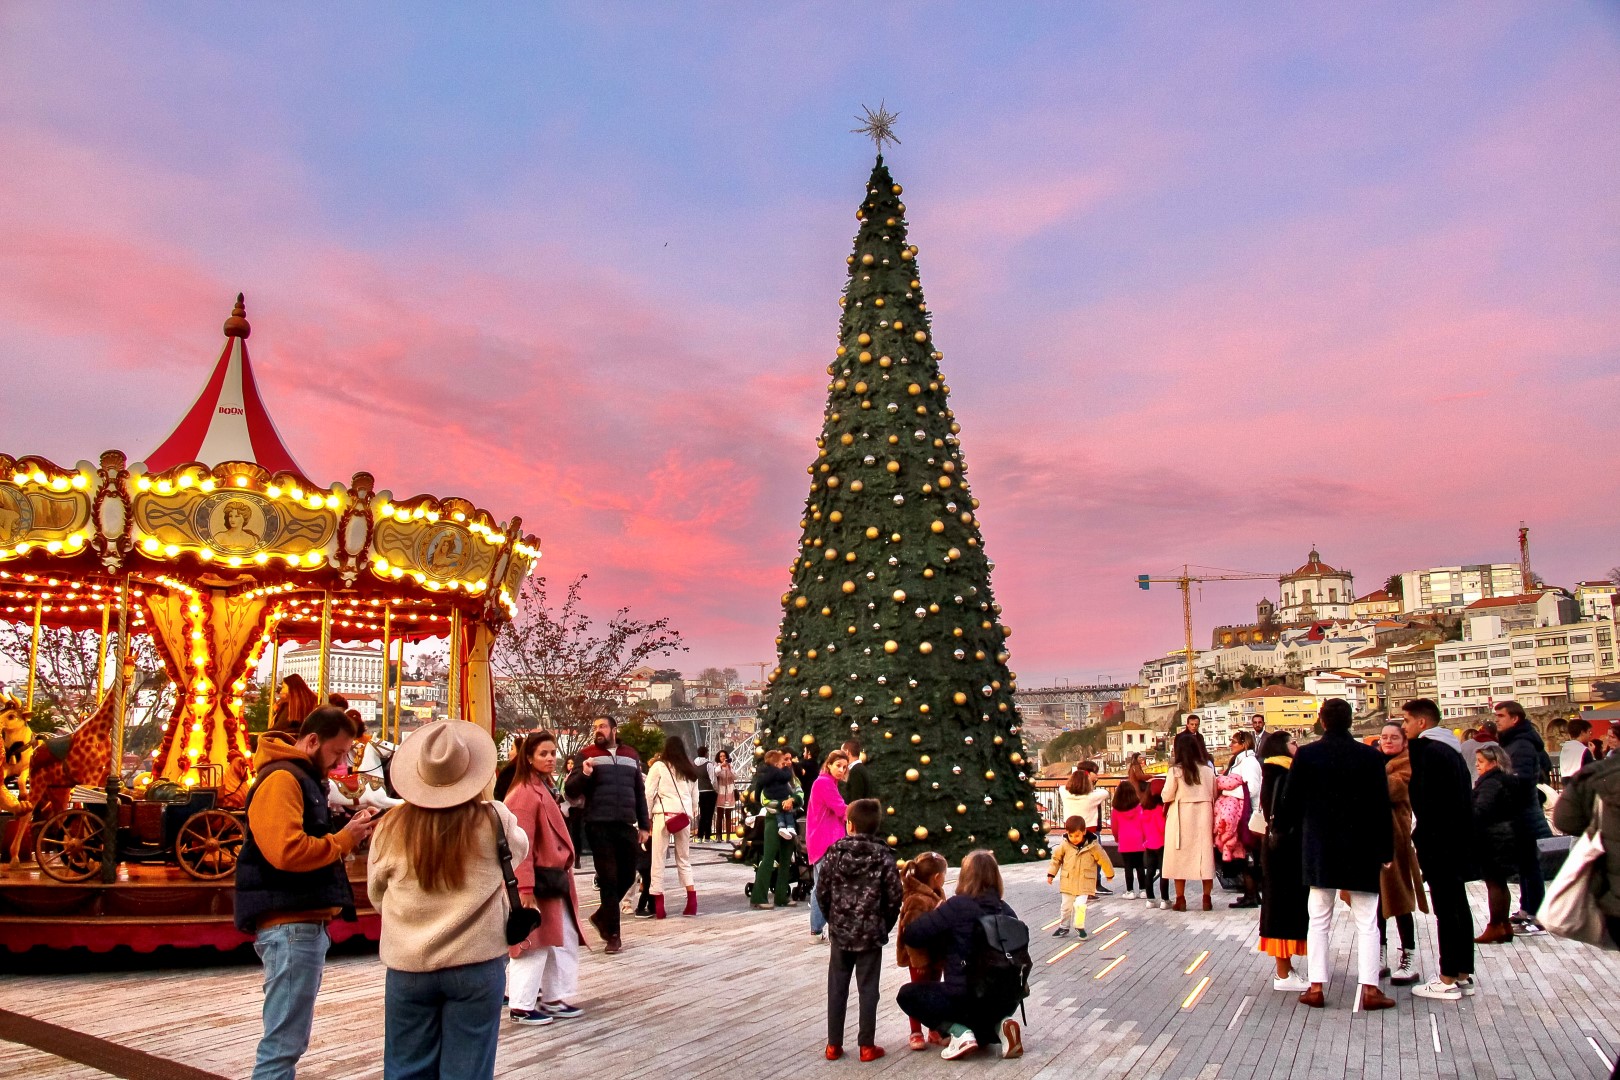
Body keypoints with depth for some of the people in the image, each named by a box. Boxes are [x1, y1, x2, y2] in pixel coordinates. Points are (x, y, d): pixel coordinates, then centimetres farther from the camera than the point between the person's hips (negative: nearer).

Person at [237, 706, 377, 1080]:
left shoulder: (304, 779, 21)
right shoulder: (281, 779, -12)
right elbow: (287, 851, -25)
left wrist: (348, 832, 6)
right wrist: (344, 839, -14)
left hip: (307, 921, 11)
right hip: (290, 925, -11)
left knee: (291, 1037, 16)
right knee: (284, 1042, -8)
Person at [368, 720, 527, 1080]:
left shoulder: (391, 828, -8)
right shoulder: (494, 822, -11)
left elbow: (377, 897, 8)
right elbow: (520, 849, 13)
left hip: (407, 967, 1)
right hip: (477, 965, -1)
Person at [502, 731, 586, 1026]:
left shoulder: (546, 788, 14)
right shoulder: (525, 794, -17)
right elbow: (521, 846, -20)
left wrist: (564, 874, 16)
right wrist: (525, 888, -23)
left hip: (555, 878, 10)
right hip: (537, 880, -10)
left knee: (564, 940, 14)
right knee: (534, 944, -2)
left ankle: (553, 999, 23)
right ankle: (521, 1007, 9)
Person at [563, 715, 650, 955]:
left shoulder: (631, 756, 13)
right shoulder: (587, 755, 2)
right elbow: (570, 791, -2)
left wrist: (644, 825, 13)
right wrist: (584, 774, -21)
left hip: (626, 826, 4)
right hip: (599, 827, -4)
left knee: (627, 877, 9)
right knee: (609, 879, -2)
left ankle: (602, 916, 32)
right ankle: (612, 935, 7)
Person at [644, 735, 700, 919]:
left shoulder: (659, 766, 1)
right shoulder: (690, 770, 16)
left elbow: (649, 794, -2)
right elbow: (695, 797, 18)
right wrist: (693, 816, 25)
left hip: (664, 814, -4)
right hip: (684, 816, 4)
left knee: (658, 859, 0)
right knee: (684, 859, 14)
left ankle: (658, 905, -3)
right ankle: (692, 901, 4)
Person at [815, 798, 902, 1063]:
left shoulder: (835, 852, -5)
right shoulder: (883, 856, -8)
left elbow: (822, 892, -1)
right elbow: (894, 897, -8)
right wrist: (884, 926, 7)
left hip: (840, 931, 1)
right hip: (871, 934, -1)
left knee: (837, 989, 11)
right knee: (868, 990, 7)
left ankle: (834, 1045, 16)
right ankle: (867, 1046, 12)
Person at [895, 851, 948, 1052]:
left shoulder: (935, 896, 7)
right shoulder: (917, 900, -26)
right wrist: (918, 960, -26)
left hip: (935, 956, 9)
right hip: (921, 958, -9)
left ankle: (935, 1031, 29)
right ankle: (915, 1033, 18)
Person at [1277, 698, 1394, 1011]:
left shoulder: (1306, 755, -6)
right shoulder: (1370, 757, -6)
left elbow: (1290, 802, -3)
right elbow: (1383, 806, -4)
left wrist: (1291, 832, 15)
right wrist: (1386, 850, 4)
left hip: (1319, 850, 1)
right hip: (1362, 851, -1)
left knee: (1319, 920, 9)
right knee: (1366, 921, 6)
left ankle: (1316, 987, 8)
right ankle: (1369, 988, 3)